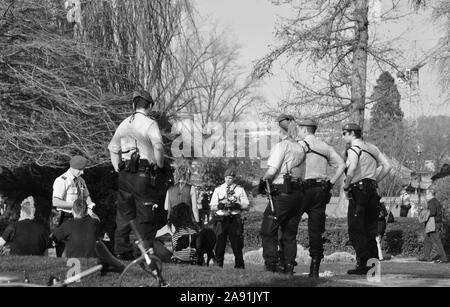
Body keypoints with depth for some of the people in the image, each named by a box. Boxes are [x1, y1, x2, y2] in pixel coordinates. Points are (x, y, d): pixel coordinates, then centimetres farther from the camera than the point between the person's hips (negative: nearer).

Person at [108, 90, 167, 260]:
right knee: (145, 215, 0)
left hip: (125, 174, 6)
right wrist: (159, 165, -8)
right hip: (144, 175, -6)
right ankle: (146, 251, 0)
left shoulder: (124, 124, 12)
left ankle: (121, 251, 16)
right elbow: (158, 146, -23)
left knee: (124, 213, 13)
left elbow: (113, 148, 19)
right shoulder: (150, 123, -9)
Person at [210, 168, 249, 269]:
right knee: (219, 246, -3)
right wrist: (219, 206, -10)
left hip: (234, 220, -1)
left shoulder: (240, 189, 11)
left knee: (237, 245, -3)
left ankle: (239, 266, 2)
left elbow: (246, 206, 6)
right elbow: (212, 207, 10)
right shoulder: (218, 189, 14)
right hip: (221, 220, 1)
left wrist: (237, 205, -12)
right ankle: (218, 266, 3)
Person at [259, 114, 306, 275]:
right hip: (298, 192, 7)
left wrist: (263, 181, 1)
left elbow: (272, 170, -16)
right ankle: (289, 265, 12)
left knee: (268, 230, 1)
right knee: (290, 233, 13)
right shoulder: (300, 147, 11)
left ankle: (271, 263, -5)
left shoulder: (282, 146, -9)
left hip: (282, 192, -7)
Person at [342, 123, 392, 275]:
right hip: (372, 191, 8)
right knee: (370, 230, 12)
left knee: (356, 230, -5)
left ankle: (362, 264, -11)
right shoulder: (372, 148, 16)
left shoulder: (354, 149, -8)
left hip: (359, 190, -8)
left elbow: (352, 169, -25)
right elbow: (387, 167, 14)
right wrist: (375, 181, 16)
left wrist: (346, 187, -14)